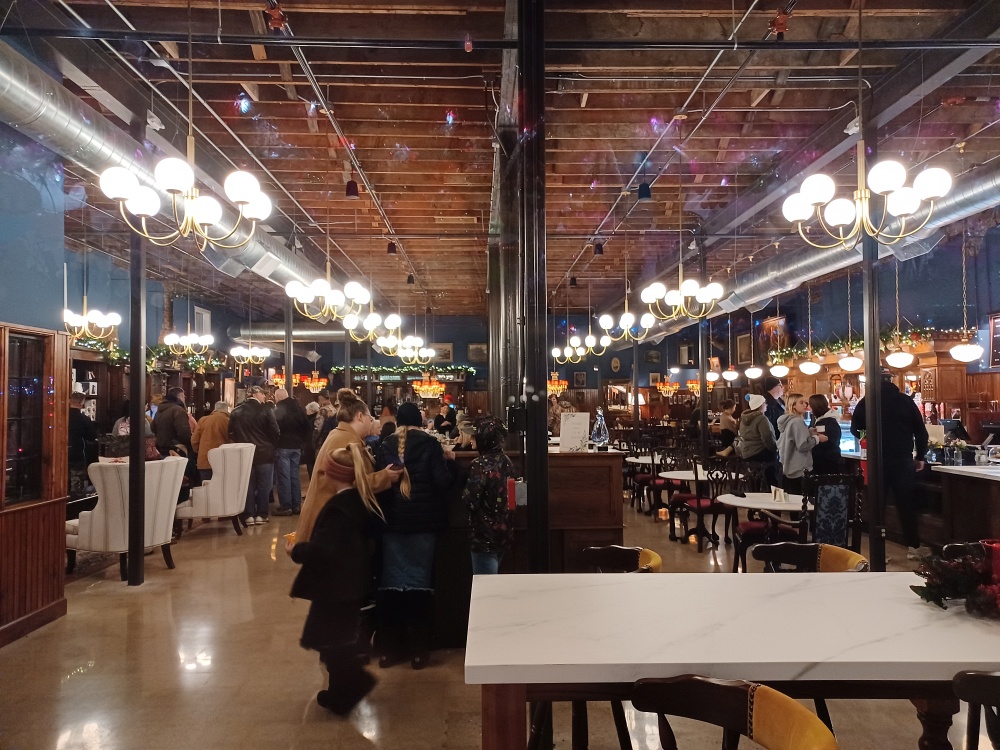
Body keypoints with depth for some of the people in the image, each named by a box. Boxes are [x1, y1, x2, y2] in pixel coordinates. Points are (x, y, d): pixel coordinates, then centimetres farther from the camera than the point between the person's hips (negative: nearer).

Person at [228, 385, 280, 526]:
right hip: (264, 453, -3)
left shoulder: (236, 411, 3)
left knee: (248, 485, 8)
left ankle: (249, 515, 7)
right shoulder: (266, 410, -9)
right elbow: (274, 431, -9)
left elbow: (231, 433, 8)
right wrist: (273, 446, 8)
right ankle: (261, 515, 5)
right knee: (263, 485, 4)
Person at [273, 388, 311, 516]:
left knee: (284, 477, -2)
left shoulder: (277, 411, -10)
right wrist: (302, 441, 13)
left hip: (282, 447, -5)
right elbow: (307, 426, 8)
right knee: (295, 475, 11)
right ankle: (296, 505, 14)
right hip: (296, 446, 5)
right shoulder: (298, 407, 6)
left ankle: (285, 506, -1)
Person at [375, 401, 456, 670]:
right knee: (419, 580, 5)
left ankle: (388, 649, 14)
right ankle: (418, 651, 9)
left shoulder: (385, 445, 2)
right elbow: (443, 481, -10)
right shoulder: (430, 443, -5)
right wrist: (450, 460, 7)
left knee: (391, 580, 9)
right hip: (423, 520, -2)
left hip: (392, 520, 2)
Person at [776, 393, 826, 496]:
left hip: (787, 467, 9)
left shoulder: (786, 420, 12)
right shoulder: (798, 422, -16)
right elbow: (803, 445, -22)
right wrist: (817, 438, -7)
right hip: (798, 468, -9)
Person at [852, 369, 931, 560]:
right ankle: (914, 547, 17)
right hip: (902, 460, 0)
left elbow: (855, 430, 8)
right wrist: (920, 456, 14)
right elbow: (921, 431, 2)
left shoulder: (866, 402, -2)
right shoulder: (906, 401, -2)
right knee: (906, 504, 10)